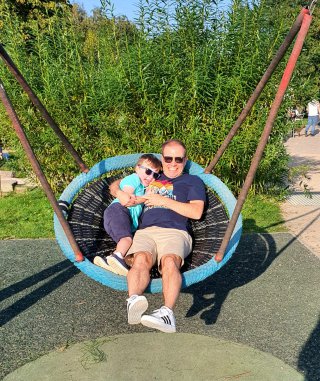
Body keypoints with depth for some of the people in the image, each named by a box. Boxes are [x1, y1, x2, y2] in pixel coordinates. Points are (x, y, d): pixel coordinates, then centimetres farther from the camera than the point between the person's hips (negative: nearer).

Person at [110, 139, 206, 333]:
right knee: (141, 259, -32)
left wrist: (163, 200, 2)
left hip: (175, 232, -2)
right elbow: (115, 186, 41)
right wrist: (120, 193, 14)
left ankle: (167, 313, -53)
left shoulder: (193, 181, 23)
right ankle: (133, 301, -54)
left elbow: (196, 212, 5)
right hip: (145, 232, 2)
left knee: (170, 261, -36)